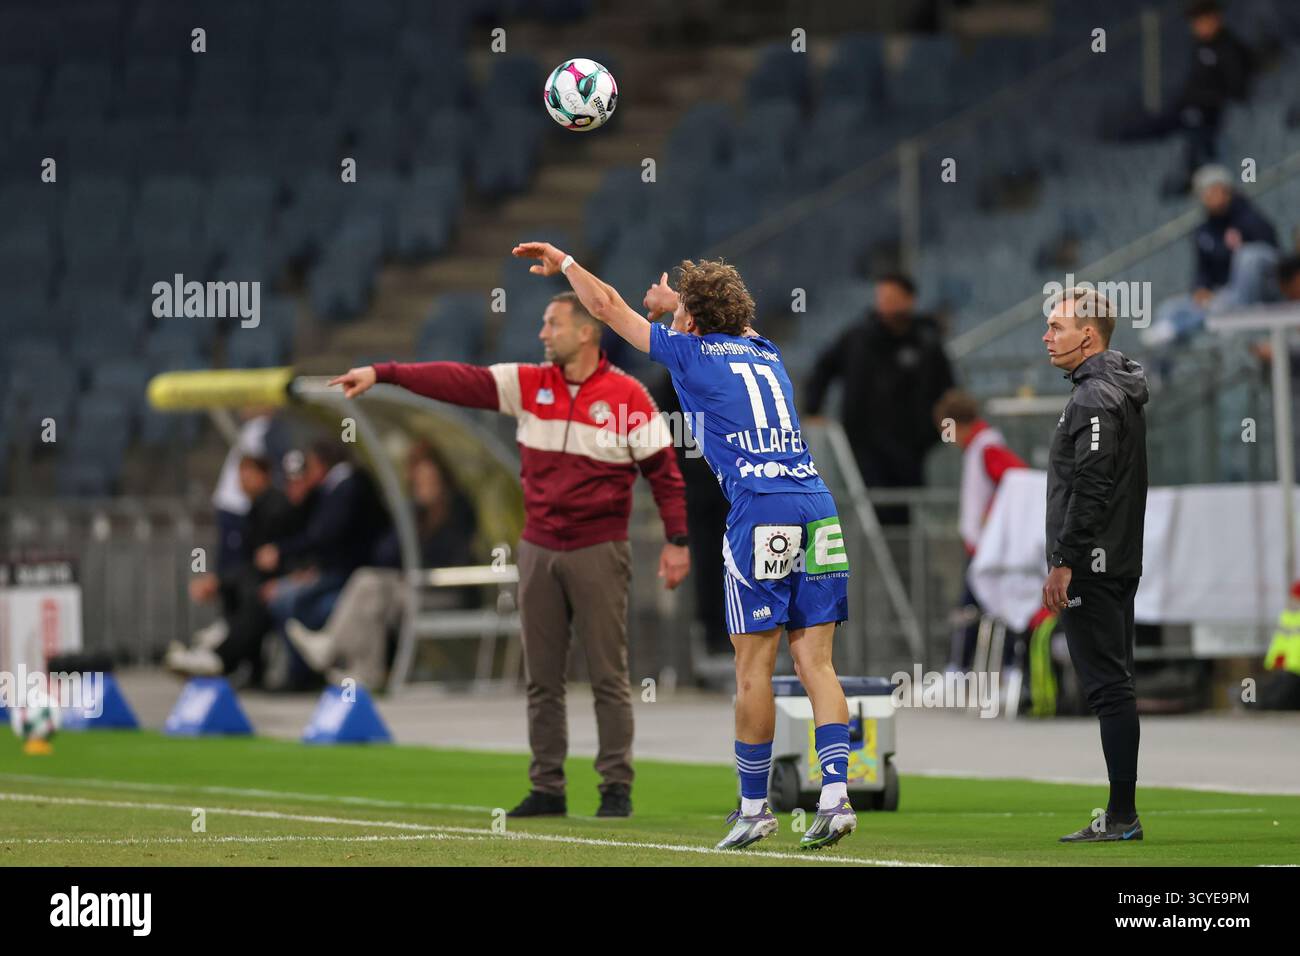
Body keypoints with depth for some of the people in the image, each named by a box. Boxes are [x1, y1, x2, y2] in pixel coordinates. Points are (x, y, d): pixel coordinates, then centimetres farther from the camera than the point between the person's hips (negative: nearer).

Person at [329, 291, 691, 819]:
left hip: (599, 552, -4)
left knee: (608, 677, -2)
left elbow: (663, 469, -3)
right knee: (542, 678, 6)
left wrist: (677, 540, -7)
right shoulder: (529, 384, 5)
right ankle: (547, 789, 12)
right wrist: (382, 373, -10)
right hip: (538, 550, 4)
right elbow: (459, 381, -2)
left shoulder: (627, 396, -5)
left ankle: (616, 788, 4)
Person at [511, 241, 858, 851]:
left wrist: (563, 262, 33)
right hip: (817, 504, 6)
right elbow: (721, 316, 47)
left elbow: (608, 308, 18)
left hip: (761, 512, -6)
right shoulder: (766, 352, 22)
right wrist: (674, 300, 60)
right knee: (814, 661, 3)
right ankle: (836, 796, -8)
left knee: (753, 666, 0)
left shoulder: (693, 353, 7)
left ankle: (754, 807, 3)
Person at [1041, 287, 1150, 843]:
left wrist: (1064, 563, -19)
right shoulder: (1121, 391, 17)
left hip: (1091, 567, -10)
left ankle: (1121, 815, -10)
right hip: (1118, 564, 10)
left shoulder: (1094, 398, -15)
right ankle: (1122, 813, 14)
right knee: (1113, 687, 11)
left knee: (1107, 687, -9)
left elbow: (1091, 487, -21)